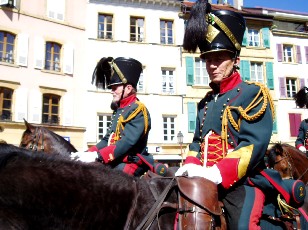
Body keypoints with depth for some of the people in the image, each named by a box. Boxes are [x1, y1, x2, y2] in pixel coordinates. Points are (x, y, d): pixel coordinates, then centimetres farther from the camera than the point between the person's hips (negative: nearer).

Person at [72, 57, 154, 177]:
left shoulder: (138, 110, -12)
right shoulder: (119, 110, 16)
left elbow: (127, 142, -23)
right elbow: (107, 139, 18)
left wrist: (97, 156, -28)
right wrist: (87, 154, 3)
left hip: (130, 165, -9)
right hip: (115, 163, 9)